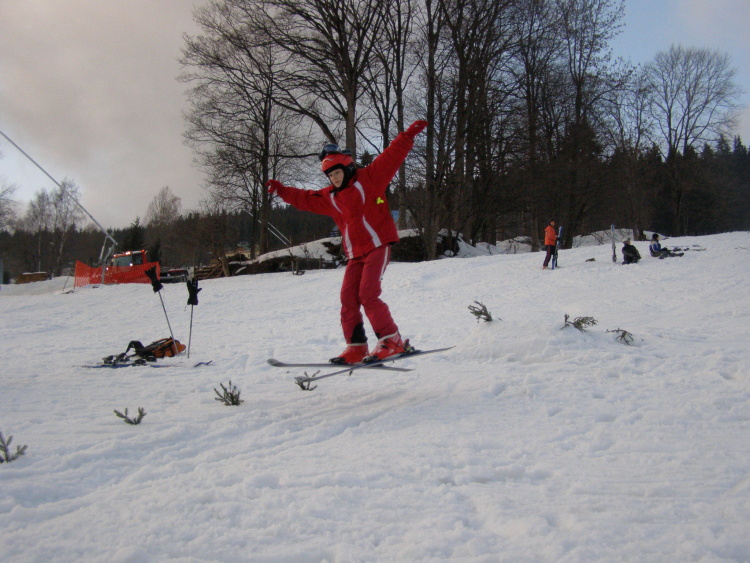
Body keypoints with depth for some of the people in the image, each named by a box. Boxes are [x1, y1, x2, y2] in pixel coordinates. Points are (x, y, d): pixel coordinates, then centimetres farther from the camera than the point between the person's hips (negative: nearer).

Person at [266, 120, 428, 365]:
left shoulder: (368, 178, 1)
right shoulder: (329, 197, 18)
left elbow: (392, 157, -4)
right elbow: (304, 199, 28)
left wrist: (409, 135, -10)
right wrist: (281, 190, 23)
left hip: (378, 246, -7)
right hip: (355, 254, 7)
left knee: (368, 294, -18)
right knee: (348, 298, -1)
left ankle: (392, 341, -13)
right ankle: (356, 347, 3)